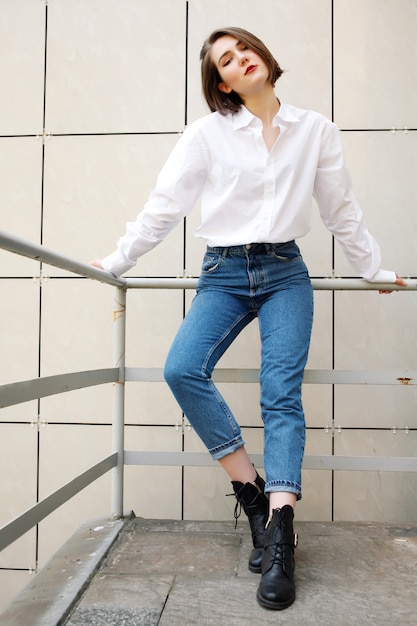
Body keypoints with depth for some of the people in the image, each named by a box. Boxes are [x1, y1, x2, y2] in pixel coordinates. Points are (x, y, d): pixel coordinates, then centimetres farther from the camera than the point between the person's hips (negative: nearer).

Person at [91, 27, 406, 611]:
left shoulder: (316, 130, 10)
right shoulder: (207, 133, 5)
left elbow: (342, 210, 16)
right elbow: (164, 205, 6)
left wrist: (375, 270, 21)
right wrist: (116, 261, 6)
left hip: (285, 273, 0)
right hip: (223, 275, 0)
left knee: (281, 392, -16)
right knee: (182, 369, -23)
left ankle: (279, 536, -13)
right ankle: (253, 491, -9)